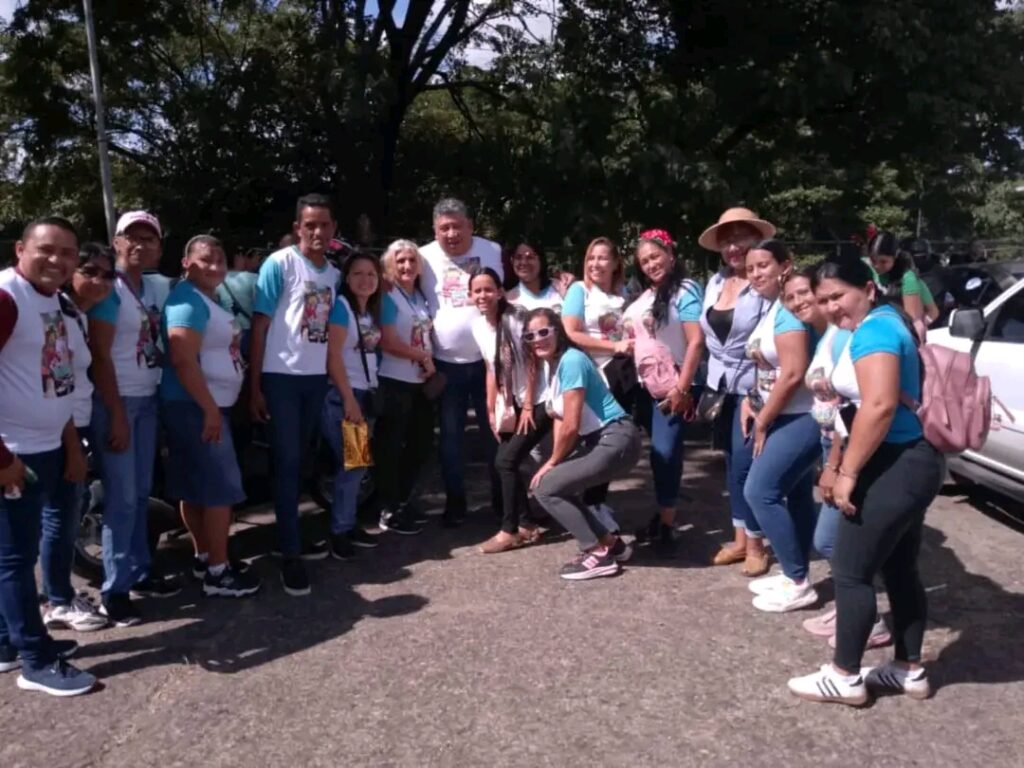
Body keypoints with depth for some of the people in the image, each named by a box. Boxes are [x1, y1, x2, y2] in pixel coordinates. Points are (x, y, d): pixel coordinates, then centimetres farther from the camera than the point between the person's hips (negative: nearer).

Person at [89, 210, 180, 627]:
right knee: (121, 498, -4)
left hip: (148, 400, 7)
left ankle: (140, 573, 24)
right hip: (116, 402, -7)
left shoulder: (153, 289, 11)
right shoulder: (110, 290, -11)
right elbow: (100, 356, -15)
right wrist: (117, 416, -16)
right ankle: (115, 589, 6)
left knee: (141, 493, 13)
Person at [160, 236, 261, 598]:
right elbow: (183, 360, -24)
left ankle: (204, 556, 25)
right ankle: (217, 572, -2)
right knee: (221, 487, -8)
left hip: (213, 404, 10)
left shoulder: (211, 299, 16)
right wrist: (210, 409, -24)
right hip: (195, 407, -10)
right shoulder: (188, 300, -15)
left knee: (196, 487, 15)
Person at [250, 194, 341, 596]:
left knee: (300, 462, 13)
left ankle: (293, 538, 25)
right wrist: (254, 386, -11)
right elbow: (260, 324, -8)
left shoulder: (334, 273, 9)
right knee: (287, 463, -3)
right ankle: (290, 554, 2)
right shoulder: (279, 263, -7)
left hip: (317, 378, 5)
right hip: (281, 377, -5)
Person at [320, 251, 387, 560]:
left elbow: (371, 353, 11)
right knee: (352, 464, -5)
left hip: (368, 393, 7)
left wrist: (366, 396, 4)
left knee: (359, 463, 8)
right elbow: (333, 356, -15)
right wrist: (349, 399, -18)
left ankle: (349, 524, 18)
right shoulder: (341, 306, -10)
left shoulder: (373, 309, 12)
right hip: (343, 395, -7)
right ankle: (339, 531, 6)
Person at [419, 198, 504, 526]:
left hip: (488, 359, 1)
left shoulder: (492, 251, 0)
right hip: (447, 363, 0)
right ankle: (455, 502, 20)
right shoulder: (425, 257, -4)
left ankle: (502, 498, 24)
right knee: (451, 437, 8)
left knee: (495, 432, 10)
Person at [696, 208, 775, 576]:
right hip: (720, 386, 7)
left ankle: (755, 544, 12)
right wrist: (710, 381, 14)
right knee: (731, 463, 13)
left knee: (745, 464, -5)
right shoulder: (715, 282, 8)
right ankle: (740, 538, 26)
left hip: (753, 388, -7)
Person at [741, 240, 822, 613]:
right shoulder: (771, 308, 12)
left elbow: (793, 374, -24)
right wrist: (751, 402, 3)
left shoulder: (789, 309, -18)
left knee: (759, 491, -9)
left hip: (801, 417, -10)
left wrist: (762, 422, -15)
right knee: (796, 495, 14)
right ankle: (794, 575, 23)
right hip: (787, 417, 10)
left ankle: (798, 584, 1)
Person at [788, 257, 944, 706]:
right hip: (911, 463, 11)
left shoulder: (873, 330, -16)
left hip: (894, 467, -11)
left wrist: (848, 473, -22)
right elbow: (855, 408, 19)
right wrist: (834, 464, 18)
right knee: (900, 569, 17)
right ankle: (909, 671, 28)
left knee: (850, 570, -1)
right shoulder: (882, 325, 17)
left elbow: (879, 406, -28)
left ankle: (845, 677, 11)